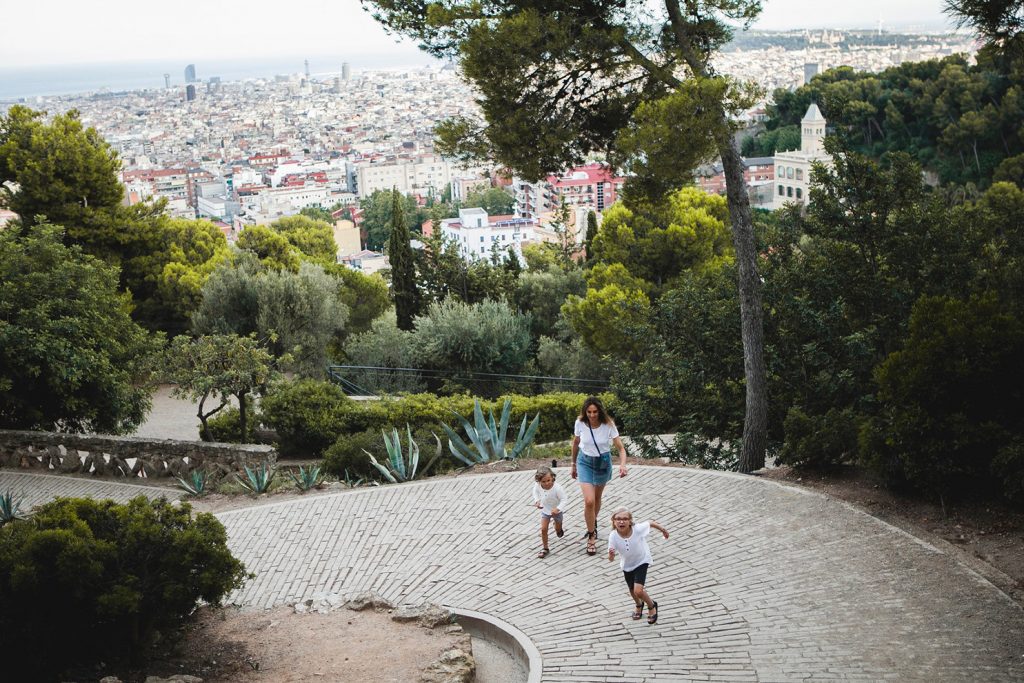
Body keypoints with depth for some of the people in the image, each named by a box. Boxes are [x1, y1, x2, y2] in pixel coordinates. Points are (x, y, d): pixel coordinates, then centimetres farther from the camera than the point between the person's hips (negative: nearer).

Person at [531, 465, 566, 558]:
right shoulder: (538, 486, -25)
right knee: (543, 529, -6)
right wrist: (536, 500, -16)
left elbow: (563, 499, -27)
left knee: (558, 529, 20)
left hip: (556, 511, -2)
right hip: (545, 510, 2)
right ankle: (545, 548, 9)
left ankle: (559, 530, 59)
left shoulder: (557, 488, -37)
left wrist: (557, 508, -40)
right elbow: (535, 491, 0)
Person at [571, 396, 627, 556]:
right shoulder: (580, 423, -19)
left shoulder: (608, 425, -22)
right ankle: (591, 537, 3)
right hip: (585, 461, -1)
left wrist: (622, 464, -39)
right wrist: (574, 465, 10)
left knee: (597, 498, 20)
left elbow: (621, 448, -19)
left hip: (603, 462, 1)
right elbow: (575, 443, 0)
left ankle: (593, 524, 49)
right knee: (589, 501, -14)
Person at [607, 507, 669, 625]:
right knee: (632, 590, 23)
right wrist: (611, 554, -49)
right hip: (627, 565, 3)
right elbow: (611, 559, -25)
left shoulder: (638, 529, -33)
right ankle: (639, 606, 59)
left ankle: (652, 606, 17)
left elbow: (651, 523, -11)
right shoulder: (613, 537, -29)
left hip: (641, 561, -3)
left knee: (638, 591, -16)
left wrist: (663, 529, 6)